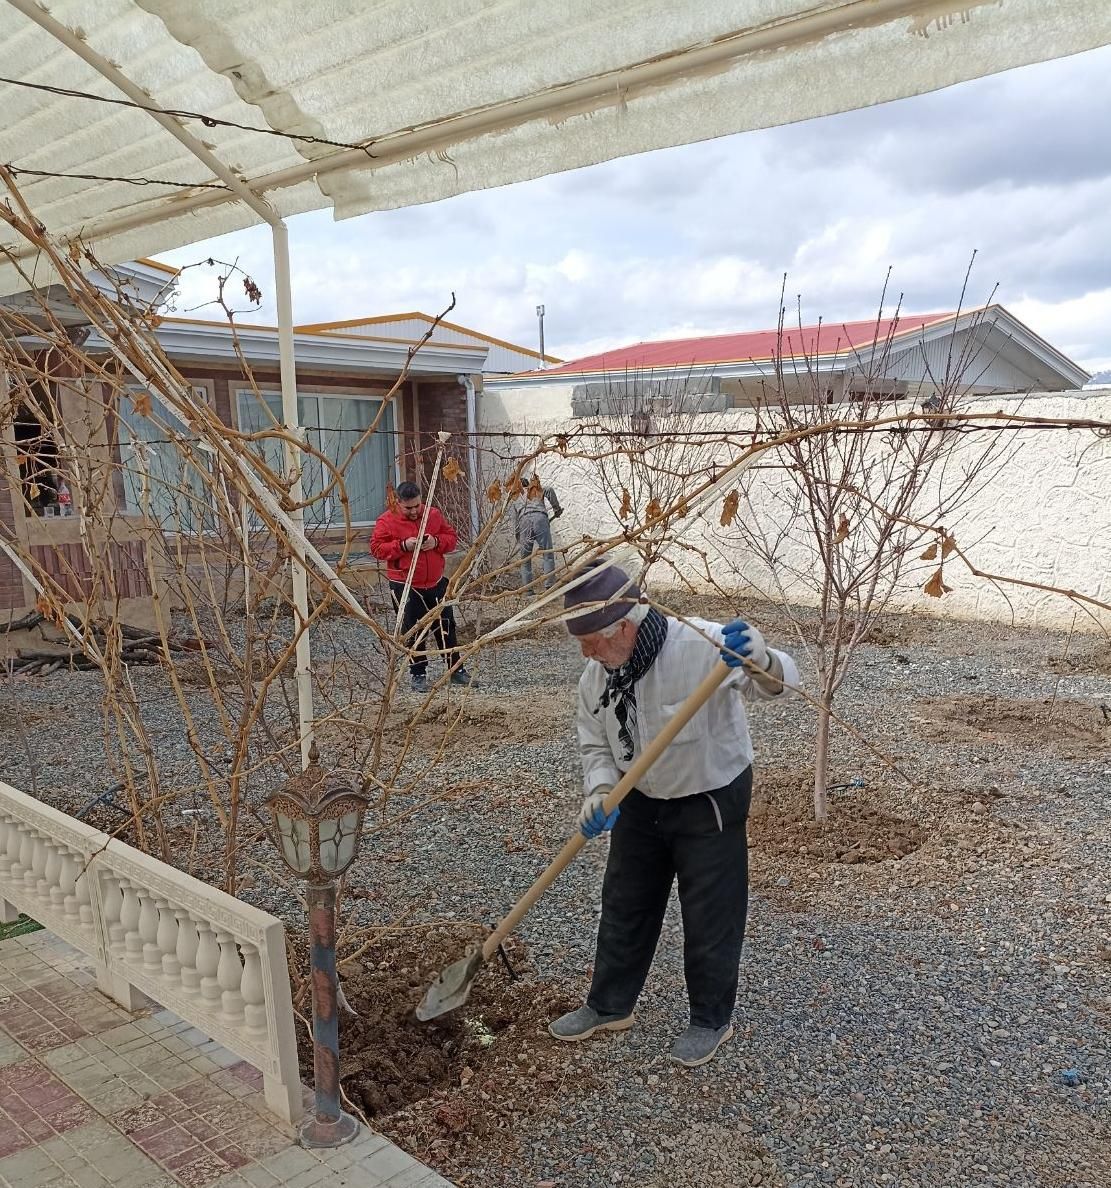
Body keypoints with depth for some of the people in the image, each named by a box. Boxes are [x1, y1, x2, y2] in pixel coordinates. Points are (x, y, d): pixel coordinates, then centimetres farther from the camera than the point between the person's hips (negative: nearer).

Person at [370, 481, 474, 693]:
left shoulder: (433, 514, 4)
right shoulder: (387, 521, -7)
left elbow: (451, 537, 9)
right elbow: (377, 548, -9)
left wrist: (436, 542, -12)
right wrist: (403, 545, -21)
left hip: (436, 582, 3)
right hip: (405, 586, -3)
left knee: (446, 625, 10)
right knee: (413, 630, 3)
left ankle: (455, 668, 21)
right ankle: (417, 674, 14)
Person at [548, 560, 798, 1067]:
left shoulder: (700, 645, -30)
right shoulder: (596, 677, -12)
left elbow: (780, 681, -34)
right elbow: (596, 745, 0)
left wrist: (758, 660, -58)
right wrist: (600, 792, -21)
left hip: (710, 805, -5)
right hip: (640, 803, 6)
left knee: (710, 919, 8)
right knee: (624, 906, 18)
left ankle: (711, 1020, 31)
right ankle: (610, 1005, 38)